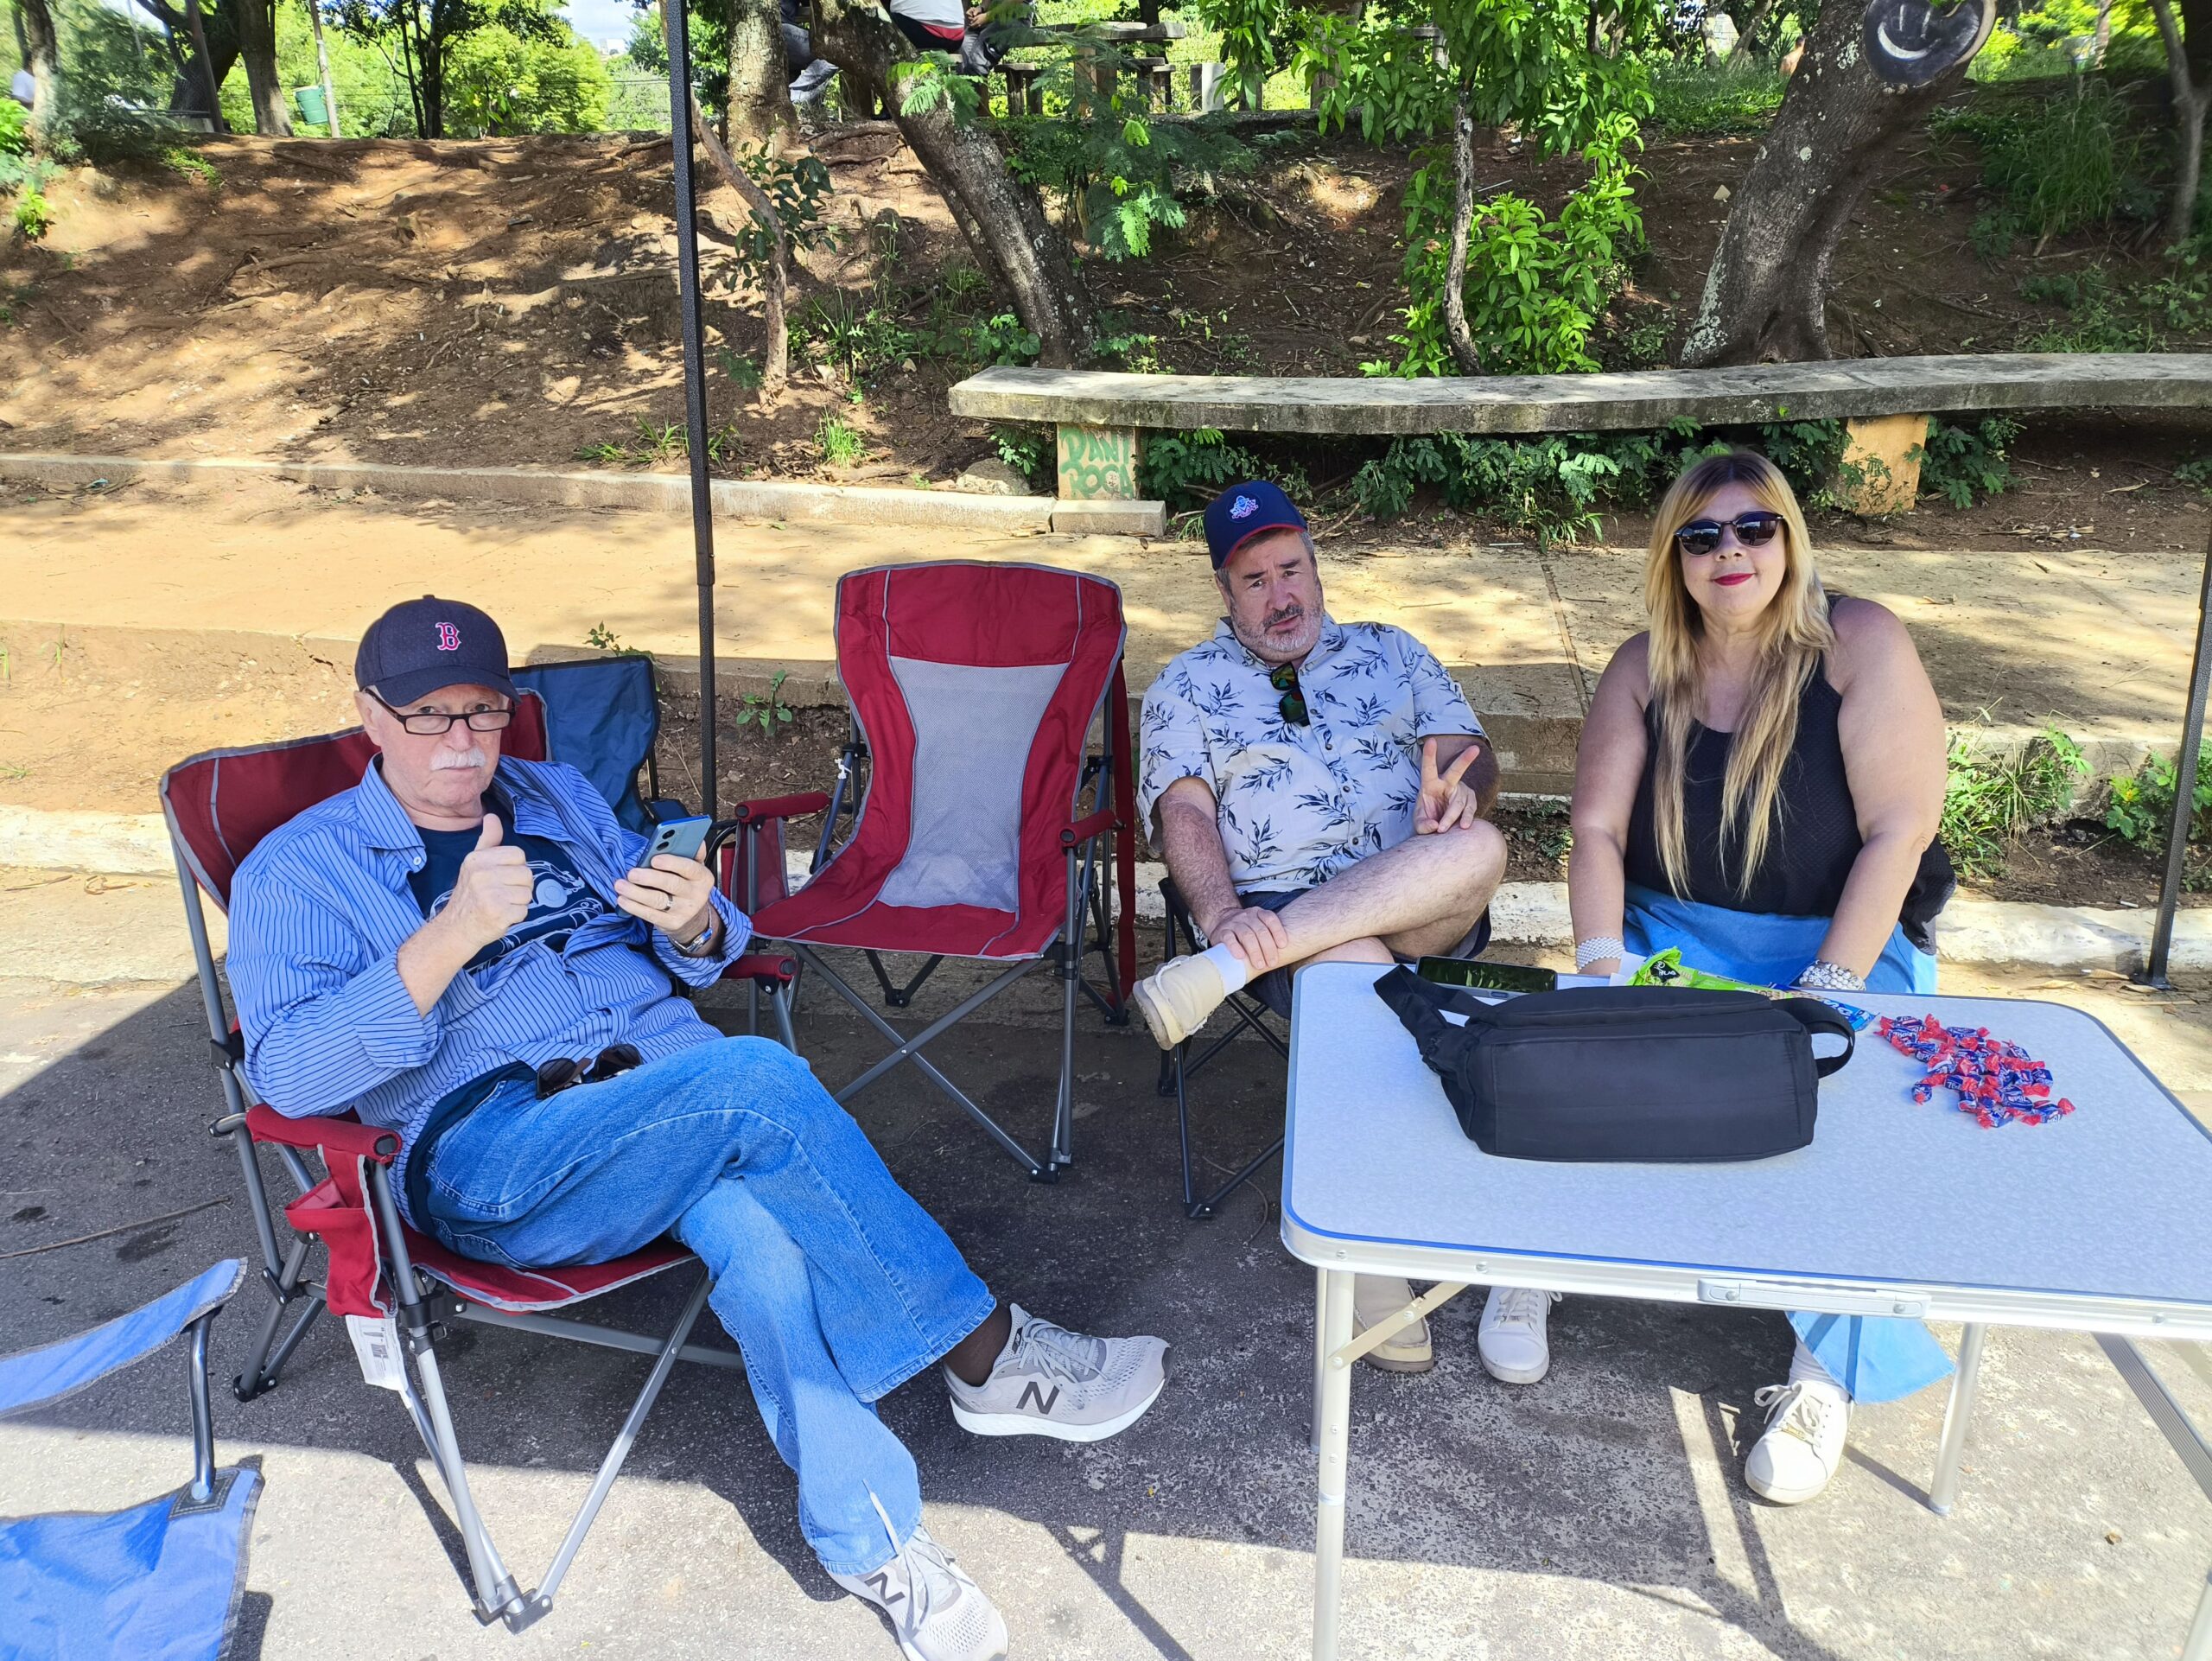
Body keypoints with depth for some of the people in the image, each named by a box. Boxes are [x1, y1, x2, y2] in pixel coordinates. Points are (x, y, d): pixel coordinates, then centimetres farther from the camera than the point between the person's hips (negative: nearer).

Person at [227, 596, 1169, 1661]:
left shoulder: (561, 799, 21)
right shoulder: (296, 873, 7)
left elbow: (689, 959, 20)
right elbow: (289, 1072, -10)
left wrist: (695, 924, -6)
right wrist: (455, 934, -23)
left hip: (669, 1085, 4)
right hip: (491, 1160, -4)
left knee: (752, 1222, -34)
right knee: (759, 1080, -33)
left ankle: (869, 1535, -27)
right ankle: (985, 1348, -20)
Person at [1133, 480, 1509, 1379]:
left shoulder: (1390, 651, 25)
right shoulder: (1186, 686, 18)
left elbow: (1469, 754, 13)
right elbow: (1183, 812, 2)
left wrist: (1459, 788, -15)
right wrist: (1223, 913, -20)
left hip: (1419, 904, 2)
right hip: (1273, 913, -2)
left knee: (1480, 849, -34)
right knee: (1355, 965, -38)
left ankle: (1220, 973, -37)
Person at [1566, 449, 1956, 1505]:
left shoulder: (1861, 646, -10)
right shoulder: (1646, 669, 1)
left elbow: (1899, 831, -15)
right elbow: (1598, 830, -3)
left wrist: (1825, 990, -21)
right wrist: (1604, 968, -17)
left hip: (1844, 943, -3)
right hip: (1676, 936, 3)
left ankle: (1827, 1378, -10)